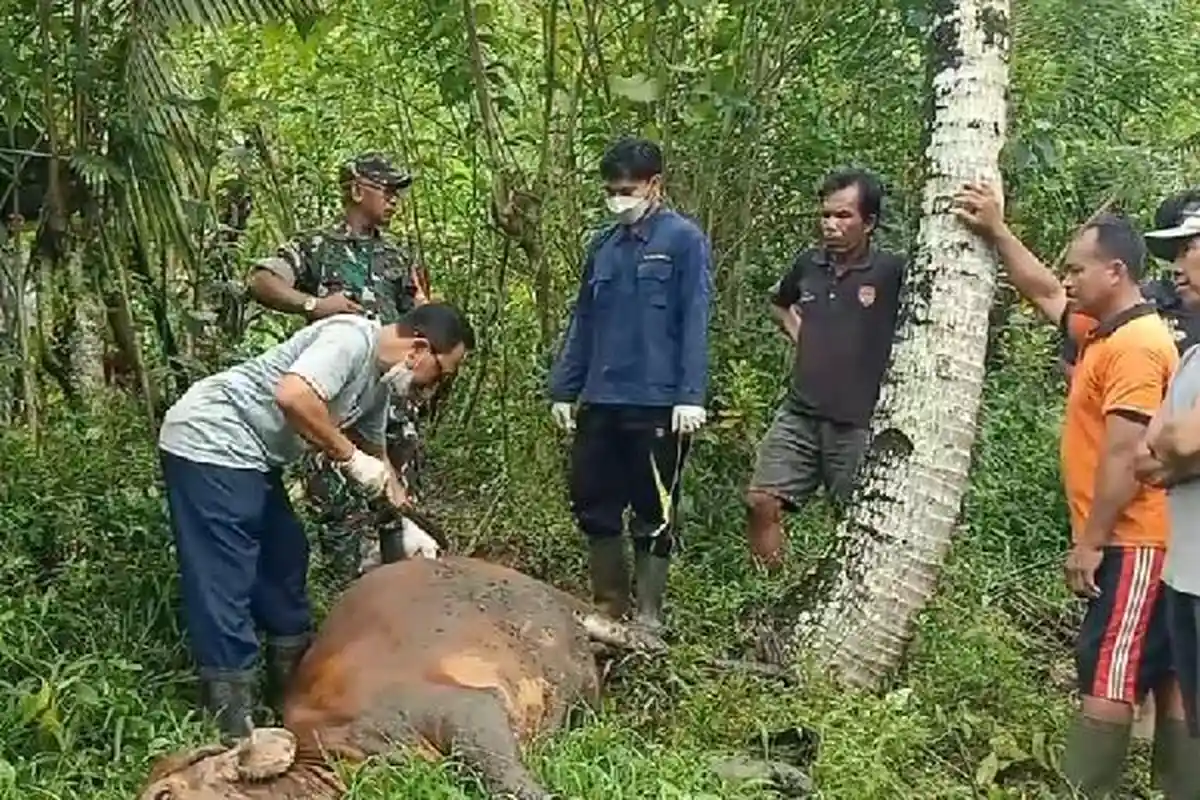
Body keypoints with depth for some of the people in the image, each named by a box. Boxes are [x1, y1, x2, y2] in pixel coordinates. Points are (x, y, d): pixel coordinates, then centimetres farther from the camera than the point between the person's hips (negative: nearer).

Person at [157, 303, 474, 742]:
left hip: (250, 457, 11)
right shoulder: (351, 339, -20)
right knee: (224, 582, -10)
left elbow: (377, 458, 24)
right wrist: (350, 457, -24)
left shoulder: (380, 377, 11)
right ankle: (232, 726, -6)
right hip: (208, 442, -11)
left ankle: (292, 684, 30)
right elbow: (292, 396, -36)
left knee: (285, 555, 17)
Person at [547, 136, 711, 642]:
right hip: (599, 404, 6)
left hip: (658, 406, -6)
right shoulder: (603, 246, 12)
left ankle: (649, 618, 17)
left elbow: (694, 323, -11)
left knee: (653, 515, 5)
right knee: (592, 506, 11)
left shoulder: (684, 240, -6)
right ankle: (608, 609, 26)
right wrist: (563, 389, 12)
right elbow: (582, 323, 15)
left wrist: (691, 396, -17)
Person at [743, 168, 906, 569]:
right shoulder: (808, 263, 7)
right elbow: (777, 300, 28)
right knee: (761, 502, -1)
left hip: (859, 423, -4)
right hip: (798, 414, 5)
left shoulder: (893, 270, -9)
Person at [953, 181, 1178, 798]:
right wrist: (996, 230, 25)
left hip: (1133, 544, -10)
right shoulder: (1104, 331, 13)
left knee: (1104, 682, -8)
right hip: (1131, 541, 10)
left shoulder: (1137, 344, -17)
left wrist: (1089, 543, -19)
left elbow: (1124, 457, -22)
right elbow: (1042, 293, 29)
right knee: (1159, 682, 13)